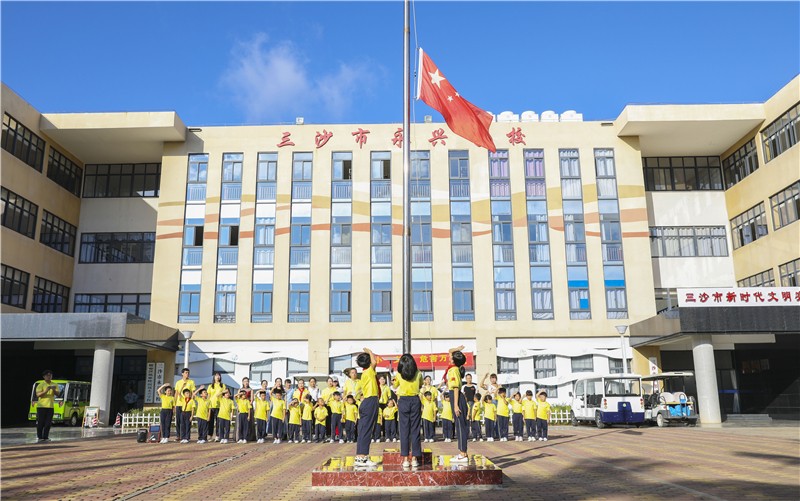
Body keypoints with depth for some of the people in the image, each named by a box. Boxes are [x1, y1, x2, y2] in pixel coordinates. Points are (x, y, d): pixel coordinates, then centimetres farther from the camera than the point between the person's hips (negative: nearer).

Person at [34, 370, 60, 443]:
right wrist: (46, 391, -24)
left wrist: (54, 390, -16)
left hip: (50, 406, 3)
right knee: (40, 423, -1)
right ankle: (39, 437, 6)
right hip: (41, 406, -3)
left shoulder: (54, 385, 11)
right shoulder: (40, 385, 0)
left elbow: (58, 394, 4)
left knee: (48, 423, 2)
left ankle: (45, 437, 7)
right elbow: (38, 394, -11)